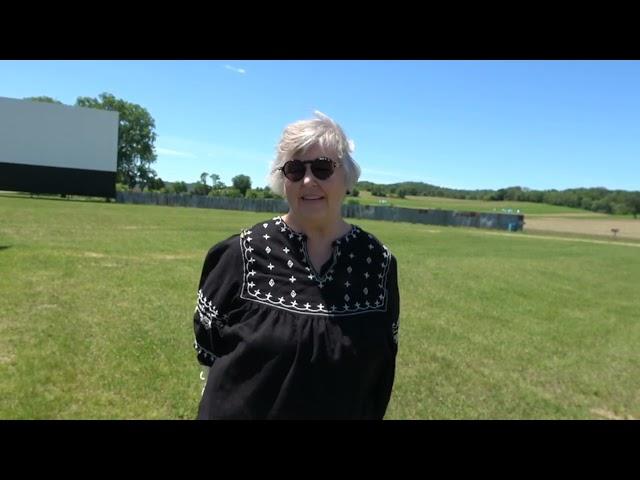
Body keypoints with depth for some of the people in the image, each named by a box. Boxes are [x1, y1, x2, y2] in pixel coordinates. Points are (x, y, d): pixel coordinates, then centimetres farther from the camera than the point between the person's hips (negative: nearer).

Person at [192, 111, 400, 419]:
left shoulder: (378, 262, -9)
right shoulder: (246, 252, -14)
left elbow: (382, 367, -1)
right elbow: (206, 335, -4)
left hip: (346, 412, 2)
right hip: (241, 412, -1)